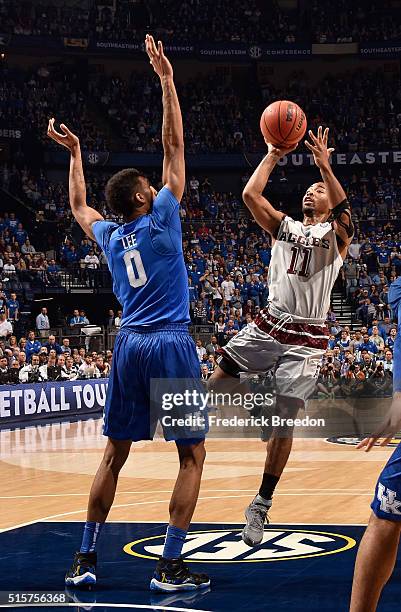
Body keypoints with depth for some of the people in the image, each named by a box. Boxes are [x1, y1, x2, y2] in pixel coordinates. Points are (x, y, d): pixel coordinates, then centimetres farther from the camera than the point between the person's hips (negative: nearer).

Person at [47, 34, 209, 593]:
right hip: (171, 344, -5)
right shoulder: (161, 219, -2)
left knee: (115, 454, 12)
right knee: (193, 455, 2)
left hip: (129, 346, 5)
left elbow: (78, 206, 33)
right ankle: (171, 567, -4)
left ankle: (85, 560, 11)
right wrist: (167, 81, 0)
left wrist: (74, 154, 42)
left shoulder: (110, 237, 11)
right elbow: (174, 146, -2)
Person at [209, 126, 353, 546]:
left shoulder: (335, 235, 3)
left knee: (283, 422, -1)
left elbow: (344, 211, -22)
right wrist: (274, 155, -3)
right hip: (268, 325, 4)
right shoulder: (285, 227, 13)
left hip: (306, 340, -3)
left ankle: (260, 507, 8)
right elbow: (250, 194, -1)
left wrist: (325, 165, -29)